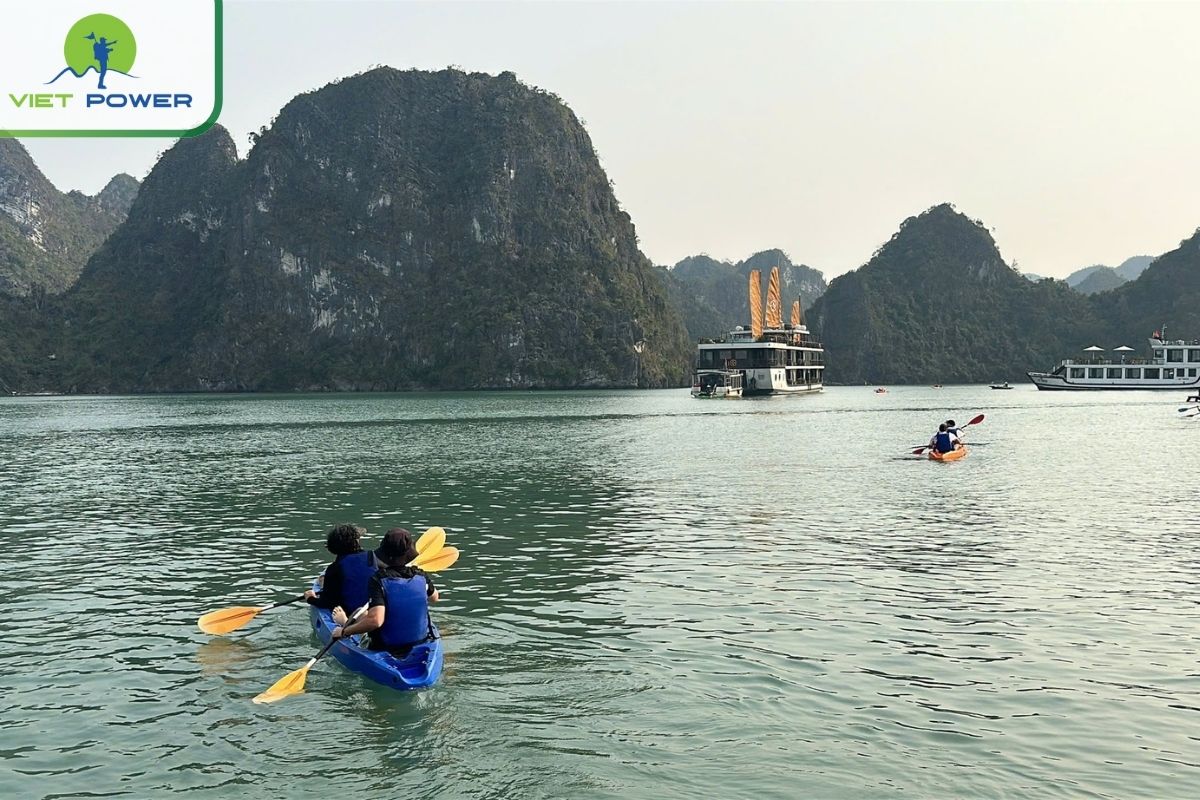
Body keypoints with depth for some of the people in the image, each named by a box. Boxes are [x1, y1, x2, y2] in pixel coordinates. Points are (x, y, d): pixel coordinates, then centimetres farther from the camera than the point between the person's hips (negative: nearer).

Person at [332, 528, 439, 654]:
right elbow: (434, 598, 13)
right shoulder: (421, 577, -9)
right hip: (422, 642, 4)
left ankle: (346, 623, 56)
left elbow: (375, 620, -34)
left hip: (385, 647, -4)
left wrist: (344, 632, -21)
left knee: (362, 614, 27)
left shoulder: (379, 579, -23)